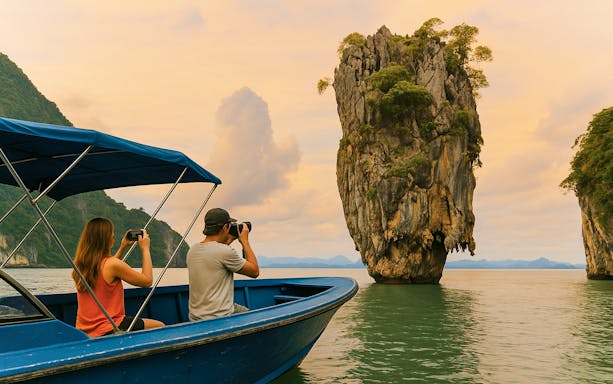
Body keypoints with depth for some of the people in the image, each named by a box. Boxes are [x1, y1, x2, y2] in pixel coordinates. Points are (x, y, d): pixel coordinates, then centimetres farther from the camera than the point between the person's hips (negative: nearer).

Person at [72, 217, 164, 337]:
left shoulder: (80, 264, 2)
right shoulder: (113, 264, -21)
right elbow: (147, 281, -10)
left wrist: (122, 248, 24)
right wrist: (145, 249, -2)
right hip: (108, 330, -8)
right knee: (160, 327, 6)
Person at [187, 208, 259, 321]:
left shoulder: (192, 250, 3)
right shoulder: (226, 252, -20)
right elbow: (255, 271, -7)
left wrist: (228, 241, 18)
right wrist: (245, 241, 0)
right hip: (219, 320, -8)